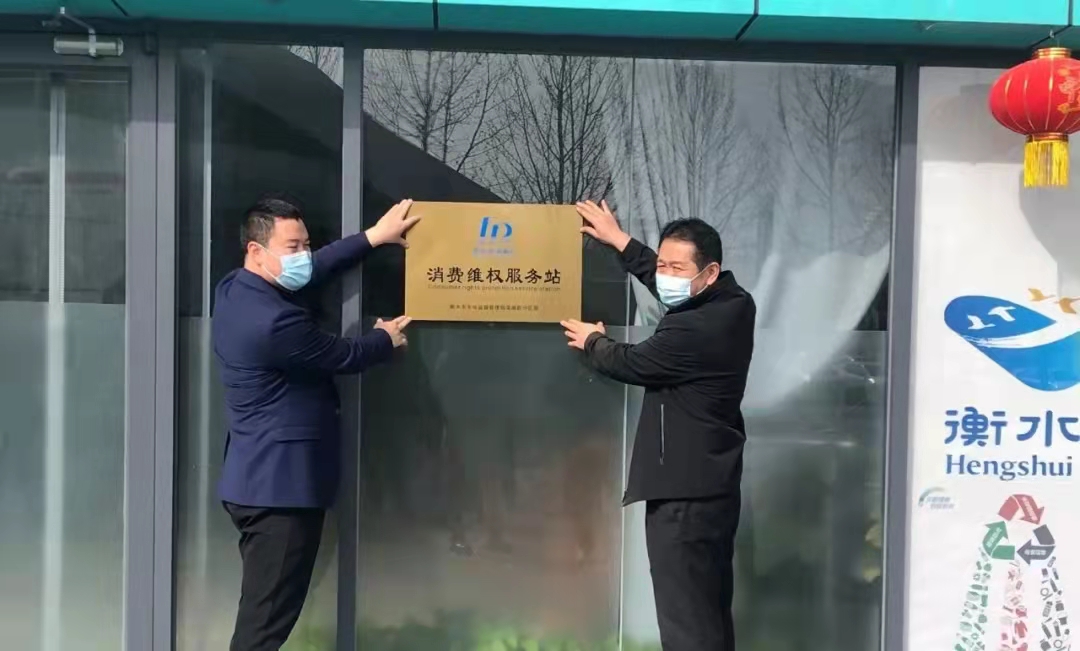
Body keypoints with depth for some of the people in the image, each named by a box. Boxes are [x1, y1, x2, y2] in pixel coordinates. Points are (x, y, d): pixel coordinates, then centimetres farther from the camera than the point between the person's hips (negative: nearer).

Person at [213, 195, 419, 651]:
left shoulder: (233, 291, 5)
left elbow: (315, 271, 14)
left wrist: (373, 236, 13)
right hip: (280, 485, -10)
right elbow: (345, 356, -11)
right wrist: (385, 338, 9)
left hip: (258, 479, 10)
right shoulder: (276, 322, -25)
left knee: (263, 613, 19)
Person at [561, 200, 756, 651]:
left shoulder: (693, 331, -24)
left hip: (684, 494, -10)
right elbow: (665, 282, 21)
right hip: (712, 487, 10)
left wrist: (592, 341, 13)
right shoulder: (733, 304, 4)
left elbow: (628, 363, -8)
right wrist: (618, 240, 27)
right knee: (710, 615, 17)